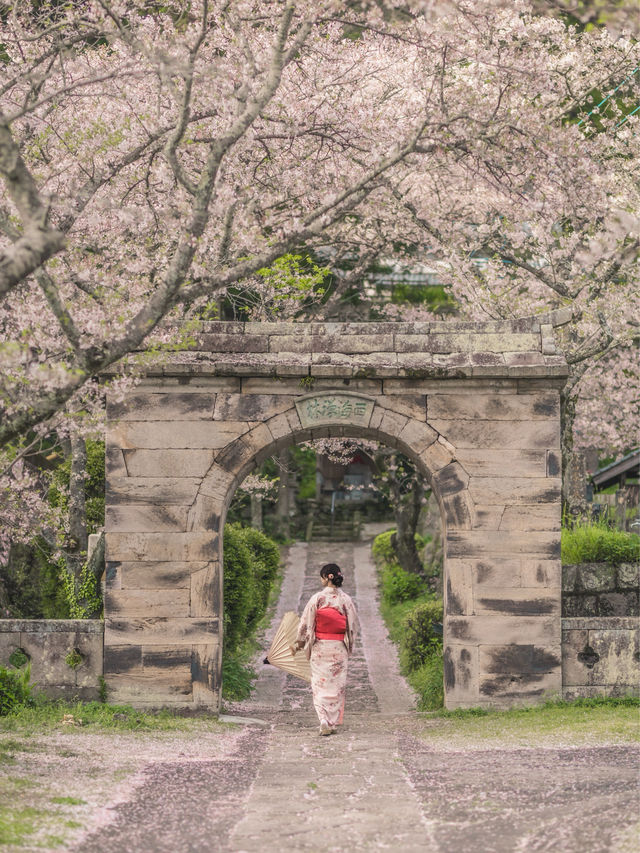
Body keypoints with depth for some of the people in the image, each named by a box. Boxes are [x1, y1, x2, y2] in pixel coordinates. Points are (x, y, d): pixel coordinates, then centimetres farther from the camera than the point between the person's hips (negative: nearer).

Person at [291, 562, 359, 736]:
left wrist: (299, 643, 9)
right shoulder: (345, 599, -2)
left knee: (320, 684, 3)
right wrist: (349, 646, 19)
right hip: (339, 648, 2)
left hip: (319, 647, -2)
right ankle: (334, 723, 14)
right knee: (337, 684, 11)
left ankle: (324, 722, -13)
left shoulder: (317, 598, -8)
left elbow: (306, 623, -4)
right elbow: (353, 625, 5)